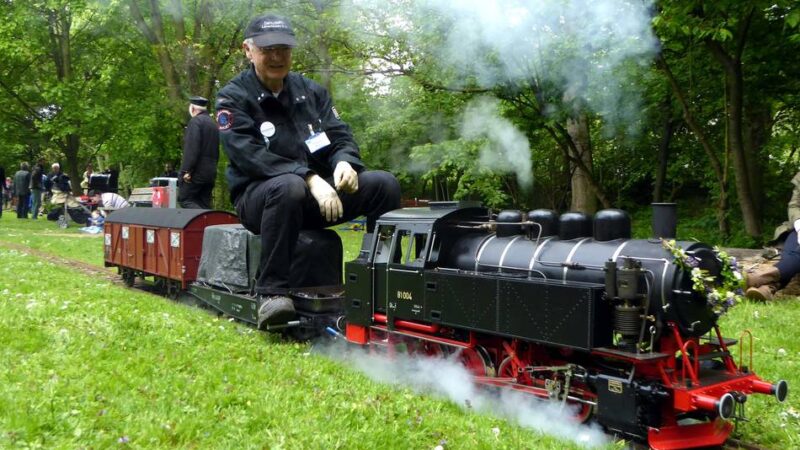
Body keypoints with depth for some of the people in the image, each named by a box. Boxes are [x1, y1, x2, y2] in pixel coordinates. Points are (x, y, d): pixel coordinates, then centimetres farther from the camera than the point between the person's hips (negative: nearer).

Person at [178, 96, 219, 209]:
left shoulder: (195, 121, -8)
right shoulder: (213, 123, 18)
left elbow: (192, 148, -18)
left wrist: (187, 170, -18)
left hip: (197, 172, -8)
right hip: (210, 173, 8)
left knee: (184, 200, -5)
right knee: (204, 205, 9)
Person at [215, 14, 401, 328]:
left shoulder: (311, 91, 11)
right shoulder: (233, 98, -3)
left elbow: (340, 136, 6)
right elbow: (250, 156, -18)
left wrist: (344, 162, -20)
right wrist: (310, 178, -29)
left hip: (318, 190, 5)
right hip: (259, 195, -4)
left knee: (383, 183, -15)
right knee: (289, 187, -40)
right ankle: (271, 293, -34)